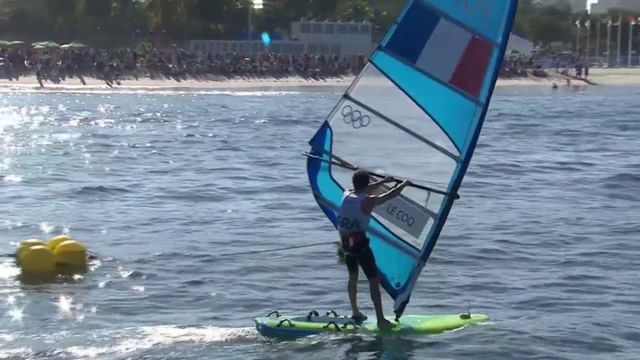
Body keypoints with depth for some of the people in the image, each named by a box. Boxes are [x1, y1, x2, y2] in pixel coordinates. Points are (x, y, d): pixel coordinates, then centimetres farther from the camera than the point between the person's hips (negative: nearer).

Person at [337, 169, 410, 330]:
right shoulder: (368, 201, -13)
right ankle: (381, 320, -6)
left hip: (345, 242, 7)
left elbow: (362, 191, 25)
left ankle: (355, 313, 33)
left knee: (353, 276, 24)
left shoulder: (346, 195, 4)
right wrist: (404, 184, 17)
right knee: (374, 280, -2)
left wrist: (384, 181, 33)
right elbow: (391, 194, -3)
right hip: (359, 243, -7)